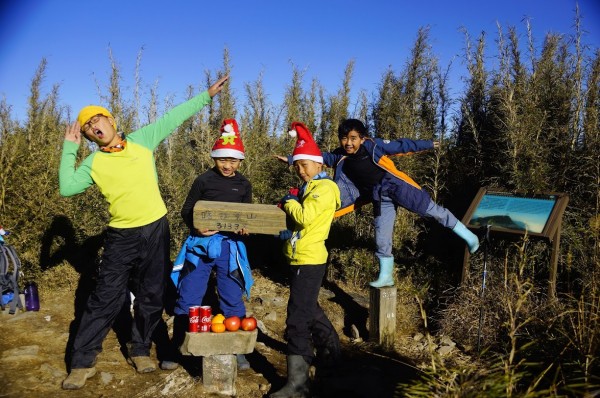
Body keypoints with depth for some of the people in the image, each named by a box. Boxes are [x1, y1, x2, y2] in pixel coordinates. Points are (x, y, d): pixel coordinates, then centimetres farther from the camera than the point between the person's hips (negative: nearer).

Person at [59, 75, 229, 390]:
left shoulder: (142, 139, 1)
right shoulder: (93, 162, -1)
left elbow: (175, 117, 4)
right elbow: (67, 188, -14)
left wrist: (207, 95, 5)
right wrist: (69, 148, -9)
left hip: (155, 230, 1)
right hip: (121, 237, -1)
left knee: (151, 297, 11)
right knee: (105, 299, 1)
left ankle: (140, 351, 29)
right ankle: (82, 362, 14)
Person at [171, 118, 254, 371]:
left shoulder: (244, 185, 5)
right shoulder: (204, 180, -3)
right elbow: (187, 211, 1)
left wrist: (245, 228, -11)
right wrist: (196, 227, -18)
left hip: (230, 247, 2)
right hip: (201, 243, -1)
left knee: (233, 299, 8)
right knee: (188, 298, 4)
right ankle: (177, 347, 22)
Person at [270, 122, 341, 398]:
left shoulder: (324, 188, -12)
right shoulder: (308, 188, 16)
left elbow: (305, 217, -25)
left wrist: (289, 201, -8)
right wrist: (289, 204, -2)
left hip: (309, 261, -10)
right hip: (300, 259, 10)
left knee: (297, 321, -10)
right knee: (309, 310, 24)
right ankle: (331, 349, 43)